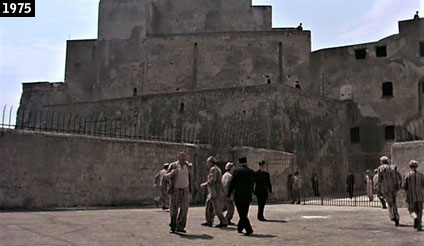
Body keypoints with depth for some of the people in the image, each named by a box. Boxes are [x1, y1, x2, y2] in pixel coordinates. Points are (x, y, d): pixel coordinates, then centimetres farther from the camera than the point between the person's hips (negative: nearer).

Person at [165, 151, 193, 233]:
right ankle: (173, 227, 20)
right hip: (175, 190, -2)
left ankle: (180, 227, 3)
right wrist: (170, 174, -25)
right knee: (174, 209, 5)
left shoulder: (189, 166, 1)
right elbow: (167, 176, -8)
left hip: (185, 190, 2)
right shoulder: (173, 165, -6)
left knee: (184, 209, -6)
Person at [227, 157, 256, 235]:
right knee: (244, 214, 15)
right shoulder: (251, 172, 5)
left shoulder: (237, 171, -6)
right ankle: (240, 228, 25)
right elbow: (252, 184, 10)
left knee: (242, 214, -2)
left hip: (238, 196, -4)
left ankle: (249, 229, -11)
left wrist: (229, 194, -2)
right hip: (248, 196, 4)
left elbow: (232, 183, -7)